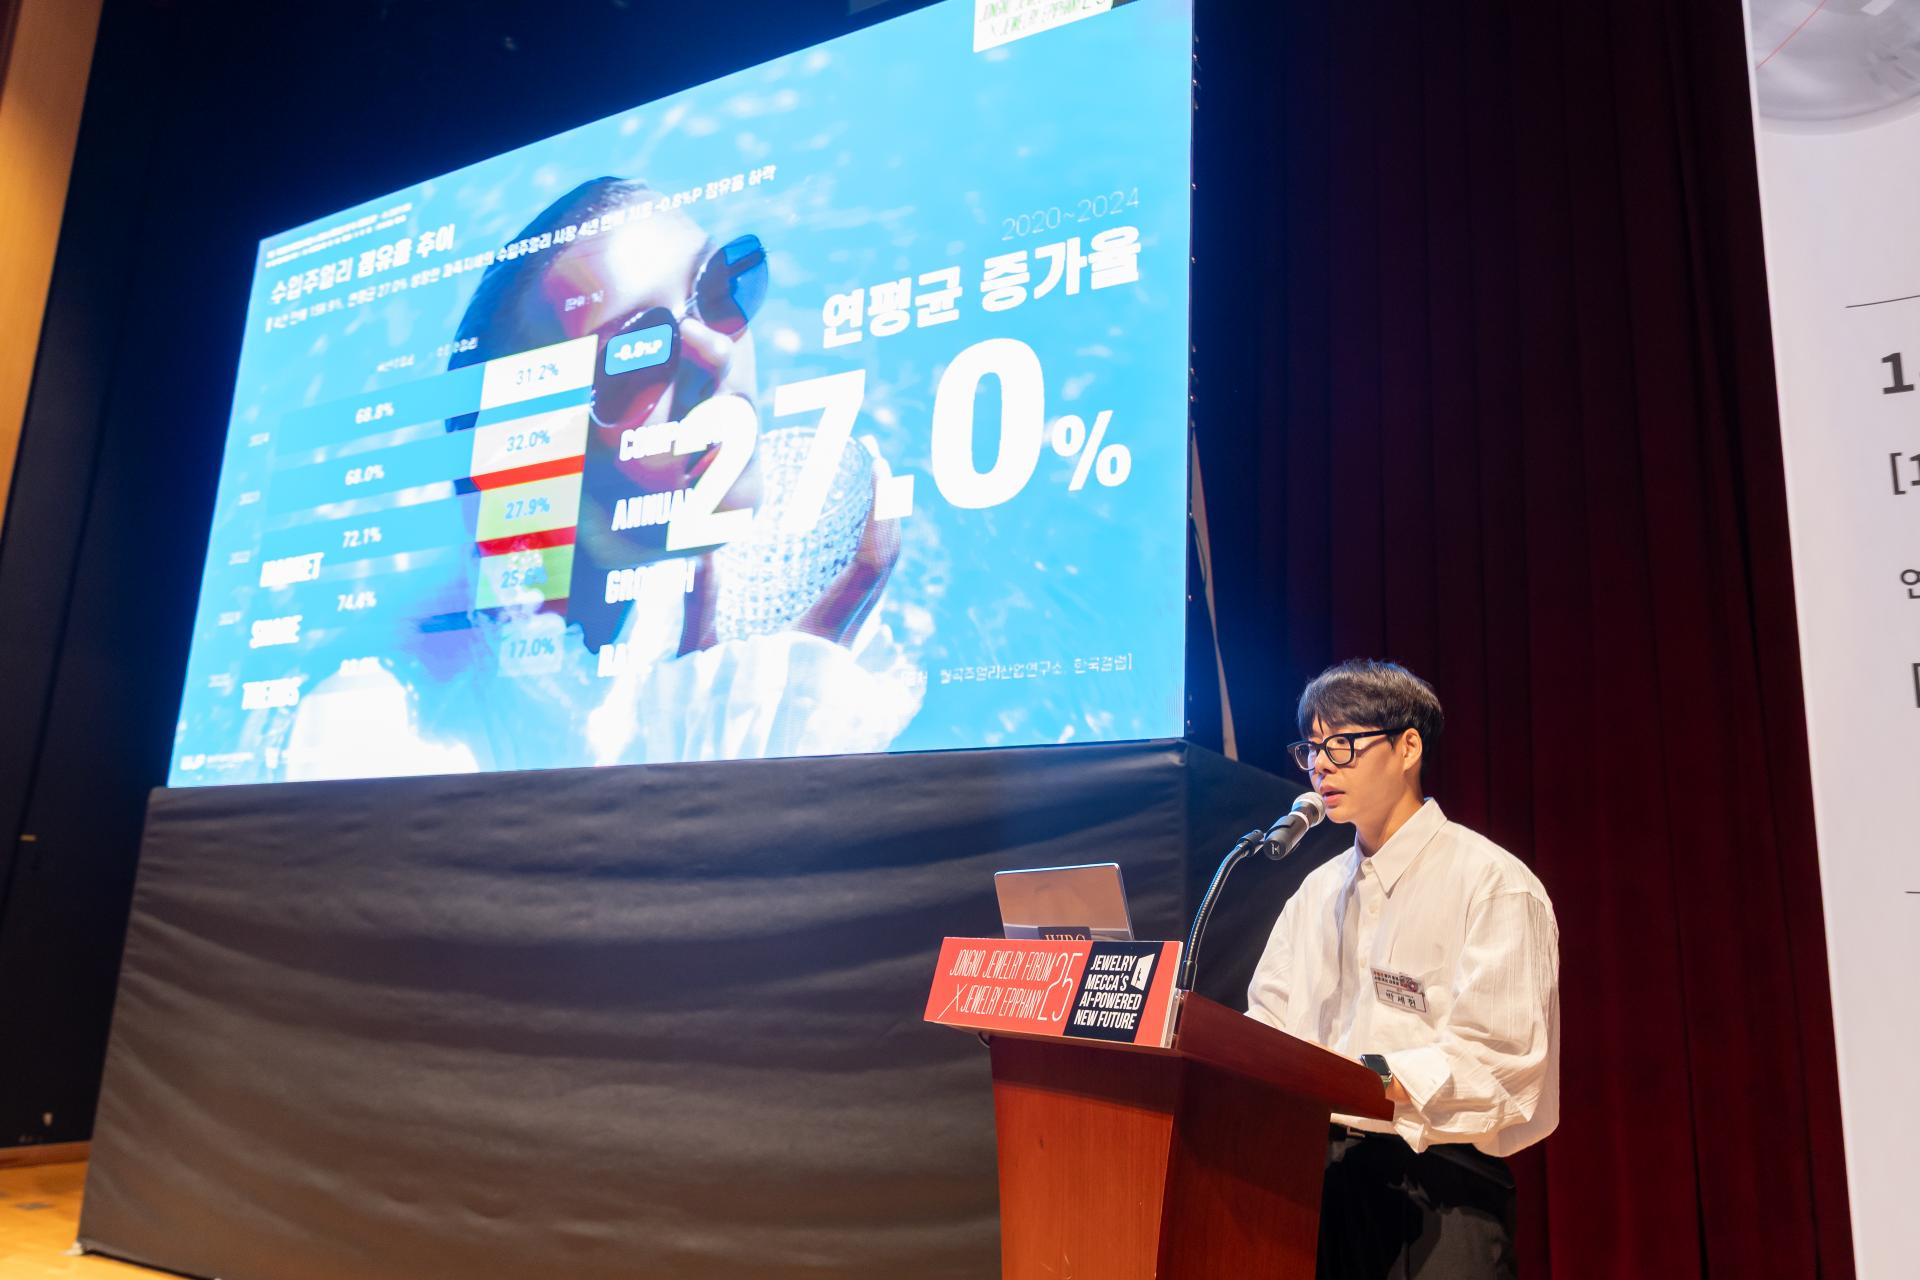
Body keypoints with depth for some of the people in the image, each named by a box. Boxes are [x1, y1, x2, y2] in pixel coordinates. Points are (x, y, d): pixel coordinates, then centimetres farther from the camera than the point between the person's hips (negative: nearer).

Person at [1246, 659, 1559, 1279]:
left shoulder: (1492, 883, -5)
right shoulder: (1318, 891, 15)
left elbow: (1499, 1060, -15)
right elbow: (1264, 1033, 10)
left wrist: (1368, 1075, -26)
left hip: (1439, 1185, -5)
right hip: (1324, 1171, 5)